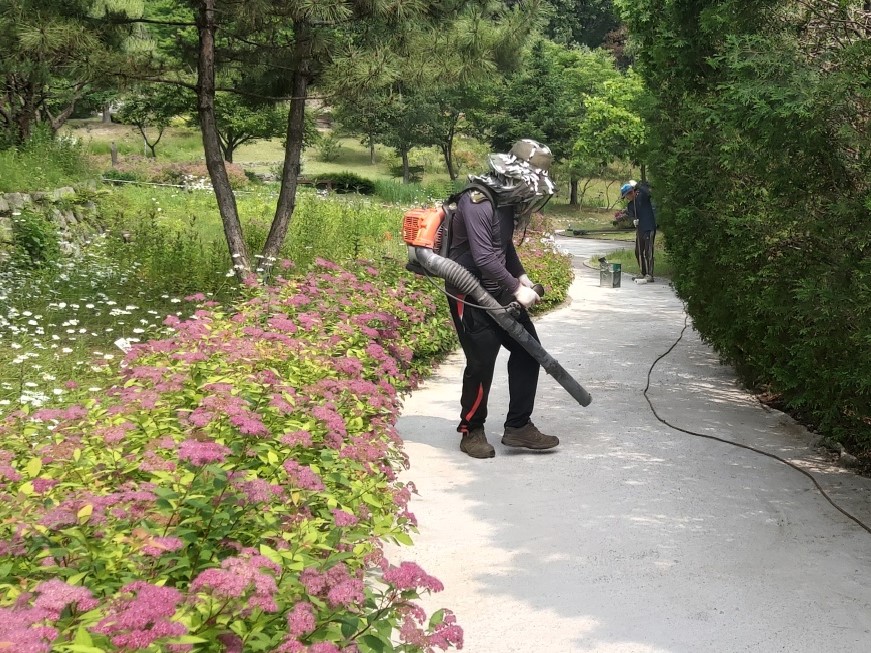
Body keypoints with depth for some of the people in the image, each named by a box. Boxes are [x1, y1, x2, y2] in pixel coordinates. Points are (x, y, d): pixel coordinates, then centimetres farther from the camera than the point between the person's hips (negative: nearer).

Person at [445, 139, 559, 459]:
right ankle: (471, 432, 16)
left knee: (527, 348, 7)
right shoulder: (477, 203, -22)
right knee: (481, 363, -5)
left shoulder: (507, 200, 7)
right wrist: (516, 289, -22)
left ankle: (518, 427, 14)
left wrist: (521, 275, 11)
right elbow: (484, 258, -28)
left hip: (497, 291, 9)